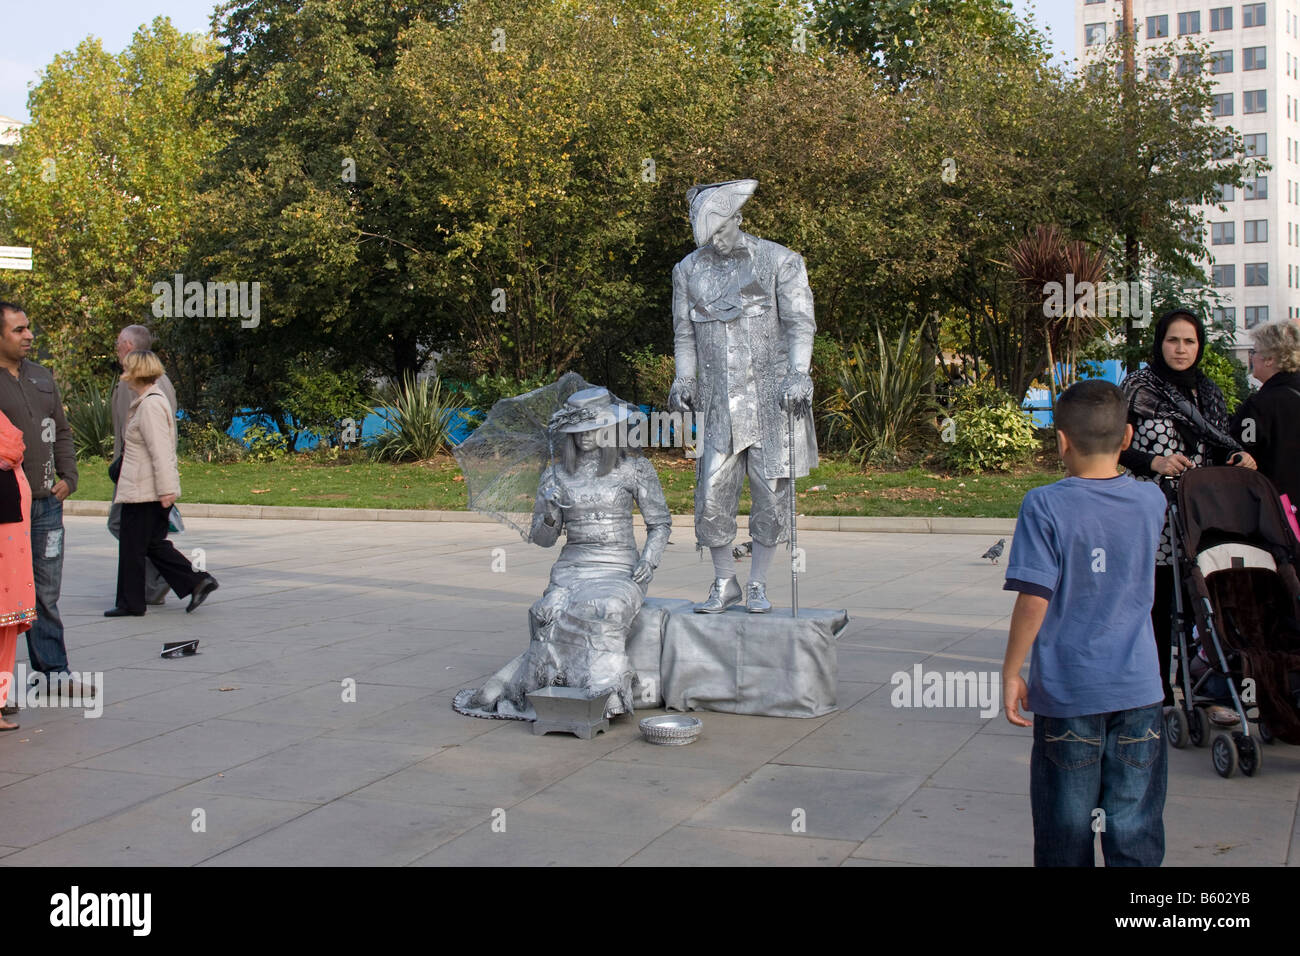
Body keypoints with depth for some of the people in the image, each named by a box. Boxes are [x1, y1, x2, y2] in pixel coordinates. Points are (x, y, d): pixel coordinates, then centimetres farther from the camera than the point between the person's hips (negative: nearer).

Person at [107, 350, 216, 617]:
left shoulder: (150, 405, -18)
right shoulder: (149, 401, 14)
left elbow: (160, 452, -22)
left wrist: (166, 489, -24)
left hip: (143, 492, -10)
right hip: (146, 491, 10)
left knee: (132, 546, 2)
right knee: (154, 543, 12)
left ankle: (130, 603, 12)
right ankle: (197, 581, 7)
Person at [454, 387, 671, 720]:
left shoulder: (634, 469, 6)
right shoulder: (556, 475, 10)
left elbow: (660, 523, 12)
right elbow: (542, 539, 13)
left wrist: (648, 560, -6)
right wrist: (550, 516, -10)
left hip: (620, 569, -2)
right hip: (572, 566, 2)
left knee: (601, 608, -36)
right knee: (553, 613, -32)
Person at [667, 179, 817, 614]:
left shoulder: (780, 262, -1)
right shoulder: (688, 270, 9)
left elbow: (800, 324, -4)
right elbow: (684, 333, 15)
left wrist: (798, 374, -18)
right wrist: (683, 380, 1)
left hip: (771, 396, -2)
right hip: (718, 402, 2)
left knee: (770, 494, 1)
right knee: (712, 493, -1)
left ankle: (758, 585, 15)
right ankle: (724, 583, 15)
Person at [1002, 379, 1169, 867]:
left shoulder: (1045, 506, -12)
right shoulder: (1151, 501, 0)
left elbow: (1033, 600, -15)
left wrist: (1011, 672, -6)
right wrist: (1112, 457, 19)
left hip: (1066, 693, -3)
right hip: (1138, 689, 3)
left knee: (1066, 832, 10)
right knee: (1135, 833, 8)